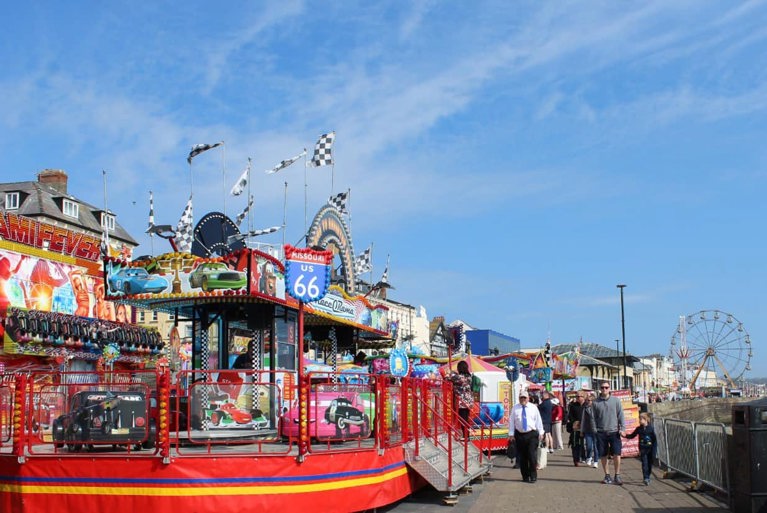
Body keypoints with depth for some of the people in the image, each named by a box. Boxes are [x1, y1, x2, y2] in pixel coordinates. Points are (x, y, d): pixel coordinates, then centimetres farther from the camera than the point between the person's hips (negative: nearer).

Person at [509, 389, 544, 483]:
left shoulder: (533, 407, 5)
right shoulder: (515, 408, 6)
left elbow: (538, 421, 7)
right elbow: (511, 421, 6)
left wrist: (541, 433, 4)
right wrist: (511, 434, 1)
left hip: (532, 434, -1)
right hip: (519, 435, 1)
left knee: (532, 456, -7)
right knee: (522, 457, 5)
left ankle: (533, 476, 4)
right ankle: (525, 476, 16)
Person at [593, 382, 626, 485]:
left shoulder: (615, 400, 3)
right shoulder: (596, 402, 4)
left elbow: (620, 415, 3)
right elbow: (594, 418, 7)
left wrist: (622, 428, -5)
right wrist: (594, 431, 3)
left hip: (614, 432, -1)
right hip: (601, 433, 1)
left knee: (616, 454, -7)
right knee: (603, 456, 6)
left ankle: (617, 476, 5)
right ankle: (607, 475, 19)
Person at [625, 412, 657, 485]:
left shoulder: (651, 428, -4)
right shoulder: (639, 429, 3)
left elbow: (655, 440, -2)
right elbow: (632, 436, 11)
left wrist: (654, 450, -5)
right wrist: (625, 435, -7)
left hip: (650, 449, -1)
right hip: (642, 449, 1)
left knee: (650, 464, 8)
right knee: (644, 464, -8)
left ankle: (648, 477, 24)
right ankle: (646, 479, -13)